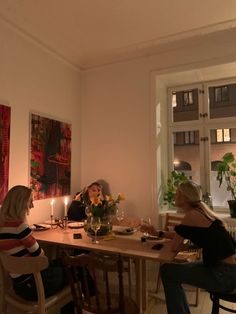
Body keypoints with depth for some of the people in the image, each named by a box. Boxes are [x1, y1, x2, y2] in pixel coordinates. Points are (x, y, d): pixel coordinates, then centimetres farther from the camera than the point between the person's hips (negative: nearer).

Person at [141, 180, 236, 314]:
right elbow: (181, 236, 20)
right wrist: (159, 233, 21)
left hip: (224, 274, -9)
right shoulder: (200, 210, 7)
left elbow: (175, 246, -14)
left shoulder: (191, 215, -20)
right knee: (173, 269, 17)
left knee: (166, 271, -2)